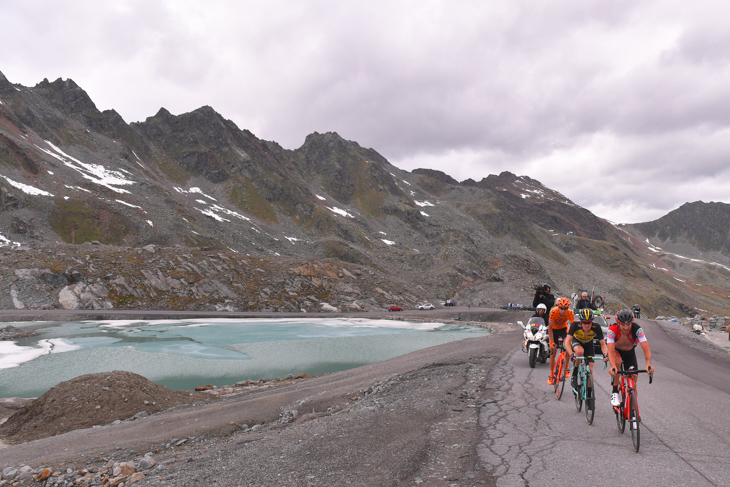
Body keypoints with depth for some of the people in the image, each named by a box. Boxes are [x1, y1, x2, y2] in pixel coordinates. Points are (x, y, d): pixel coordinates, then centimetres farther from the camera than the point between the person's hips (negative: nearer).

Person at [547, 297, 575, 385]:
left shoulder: (570, 313, -27)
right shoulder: (553, 311, -32)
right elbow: (550, 327, -26)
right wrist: (552, 342, -30)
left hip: (564, 328, 1)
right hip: (554, 329, -1)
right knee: (553, 352, -2)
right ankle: (551, 375, 11)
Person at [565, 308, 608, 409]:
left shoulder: (596, 327, -31)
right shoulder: (575, 325, -35)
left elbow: (603, 343, -27)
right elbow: (567, 341, -40)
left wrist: (605, 354, -47)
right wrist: (571, 354, -55)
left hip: (589, 345, 2)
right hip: (576, 342, -1)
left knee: (590, 370, -9)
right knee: (580, 351, -37)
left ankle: (589, 397, 5)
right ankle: (574, 375, -15)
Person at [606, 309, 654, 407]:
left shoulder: (637, 329, -32)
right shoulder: (612, 330, -35)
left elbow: (646, 349, -38)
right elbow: (610, 351, -43)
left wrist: (648, 365, -55)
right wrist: (613, 367, -59)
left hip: (630, 352, 2)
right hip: (616, 350, -2)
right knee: (618, 360, -36)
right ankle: (615, 392, -22)